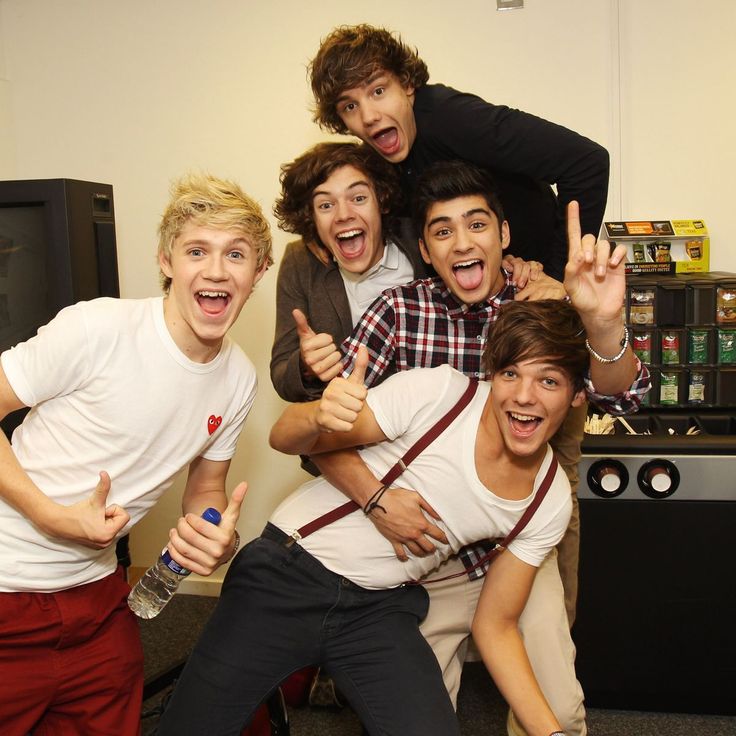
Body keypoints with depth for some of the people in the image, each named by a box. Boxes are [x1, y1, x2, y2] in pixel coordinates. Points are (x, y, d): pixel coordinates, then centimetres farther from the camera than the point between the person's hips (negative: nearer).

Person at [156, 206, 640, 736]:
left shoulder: (551, 502, -3)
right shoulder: (438, 391, -15)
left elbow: (496, 626, 5)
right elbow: (285, 439, -13)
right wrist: (319, 416, -35)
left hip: (382, 612, 3)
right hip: (290, 574, -2)